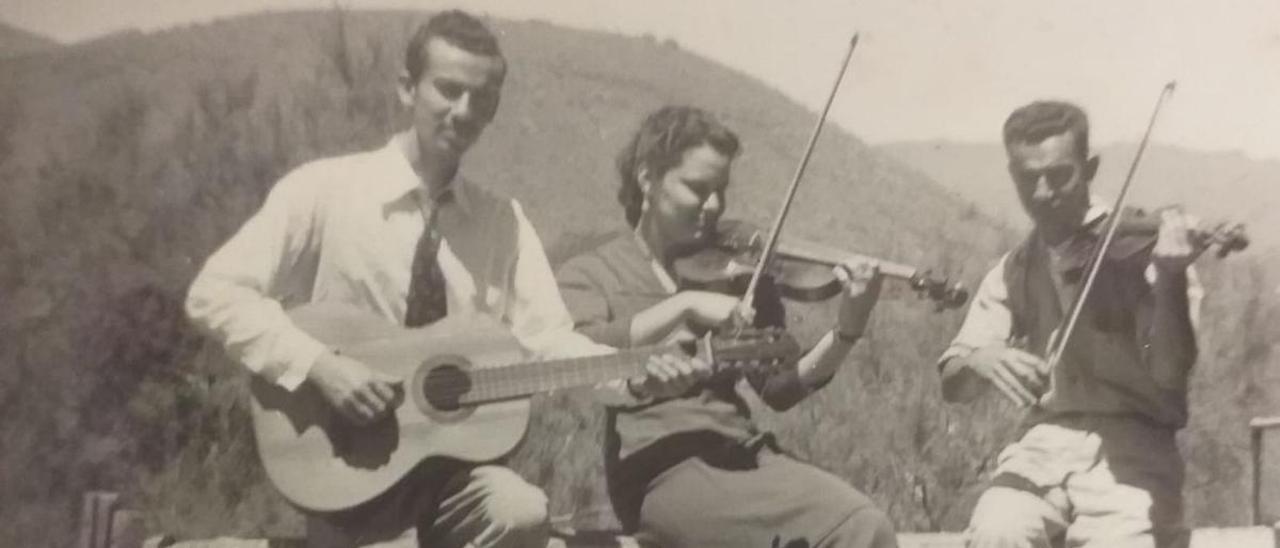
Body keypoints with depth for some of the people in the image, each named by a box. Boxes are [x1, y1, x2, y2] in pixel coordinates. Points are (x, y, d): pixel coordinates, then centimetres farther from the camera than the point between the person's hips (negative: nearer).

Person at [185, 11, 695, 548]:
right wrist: (320, 366, -20)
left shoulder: (502, 220, 6)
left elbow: (545, 337, -2)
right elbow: (215, 292, -9)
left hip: (457, 454, 3)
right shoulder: (323, 190, -5)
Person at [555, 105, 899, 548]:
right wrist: (685, 304, -16)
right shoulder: (588, 275, 10)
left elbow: (778, 387, 9)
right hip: (661, 471, -4)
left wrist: (847, 330, -7)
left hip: (747, 456, 5)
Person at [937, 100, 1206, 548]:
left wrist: (1171, 277, -29)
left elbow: (1170, 371, -13)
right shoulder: (1014, 272, 11)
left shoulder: (1141, 247, -2)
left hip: (1131, 446, -3)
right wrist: (979, 360, -20)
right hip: (1045, 444, 3)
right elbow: (953, 384, 4)